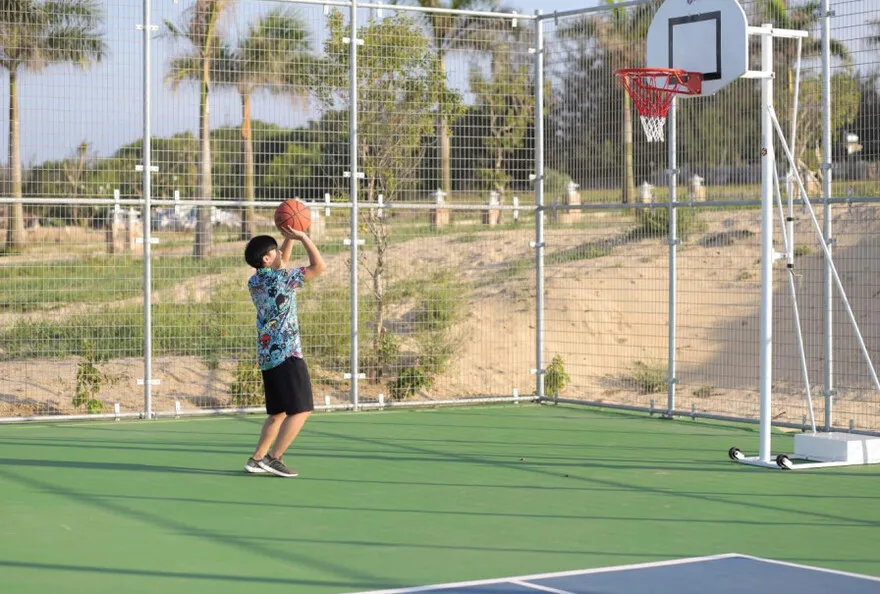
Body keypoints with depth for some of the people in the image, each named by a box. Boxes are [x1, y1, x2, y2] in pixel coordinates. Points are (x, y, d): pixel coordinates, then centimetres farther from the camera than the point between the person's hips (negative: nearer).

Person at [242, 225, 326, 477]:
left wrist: (289, 238, 19)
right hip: (287, 355, -8)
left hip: (267, 356, 8)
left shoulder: (254, 282, 10)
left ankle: (257, 459, 14)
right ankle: (274, 458, -10)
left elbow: (281, 264, 28)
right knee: (301, 410, -5)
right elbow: (319, 266, -12)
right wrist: (302, 237, -7)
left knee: (278, 412, 16)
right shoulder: (281, 279, -14)